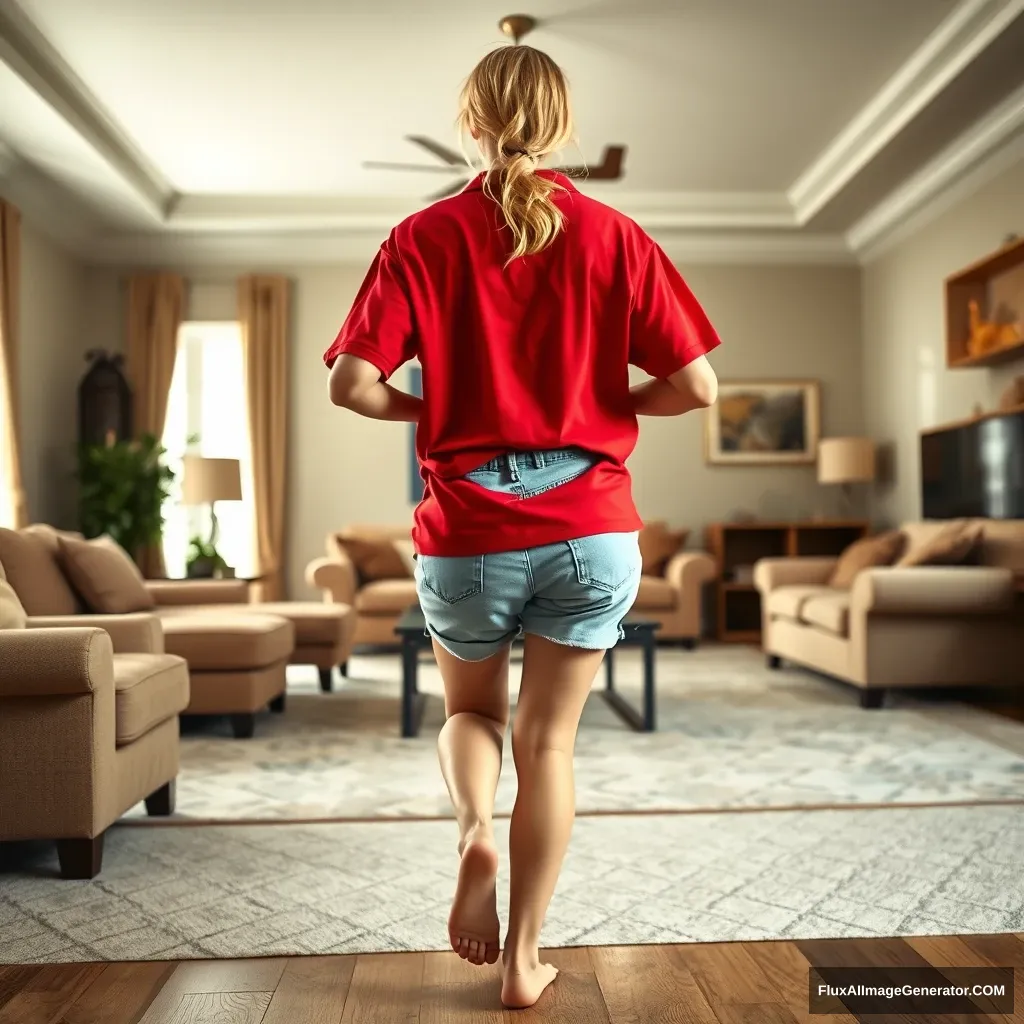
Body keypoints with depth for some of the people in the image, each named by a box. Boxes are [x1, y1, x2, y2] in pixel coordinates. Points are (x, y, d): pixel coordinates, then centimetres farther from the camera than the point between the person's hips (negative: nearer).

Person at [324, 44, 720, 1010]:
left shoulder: (422, 239, 0)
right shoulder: (612, 236, 1)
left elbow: (351, 384, -8)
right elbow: (698, 385, -3)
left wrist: (431, 409, 9)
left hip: (468, 531, 0)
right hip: (591, 530, 1)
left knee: (471, 711, 24)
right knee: (548, 741, 13)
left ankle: (474, 830, -3)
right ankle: (524, 959, 20)